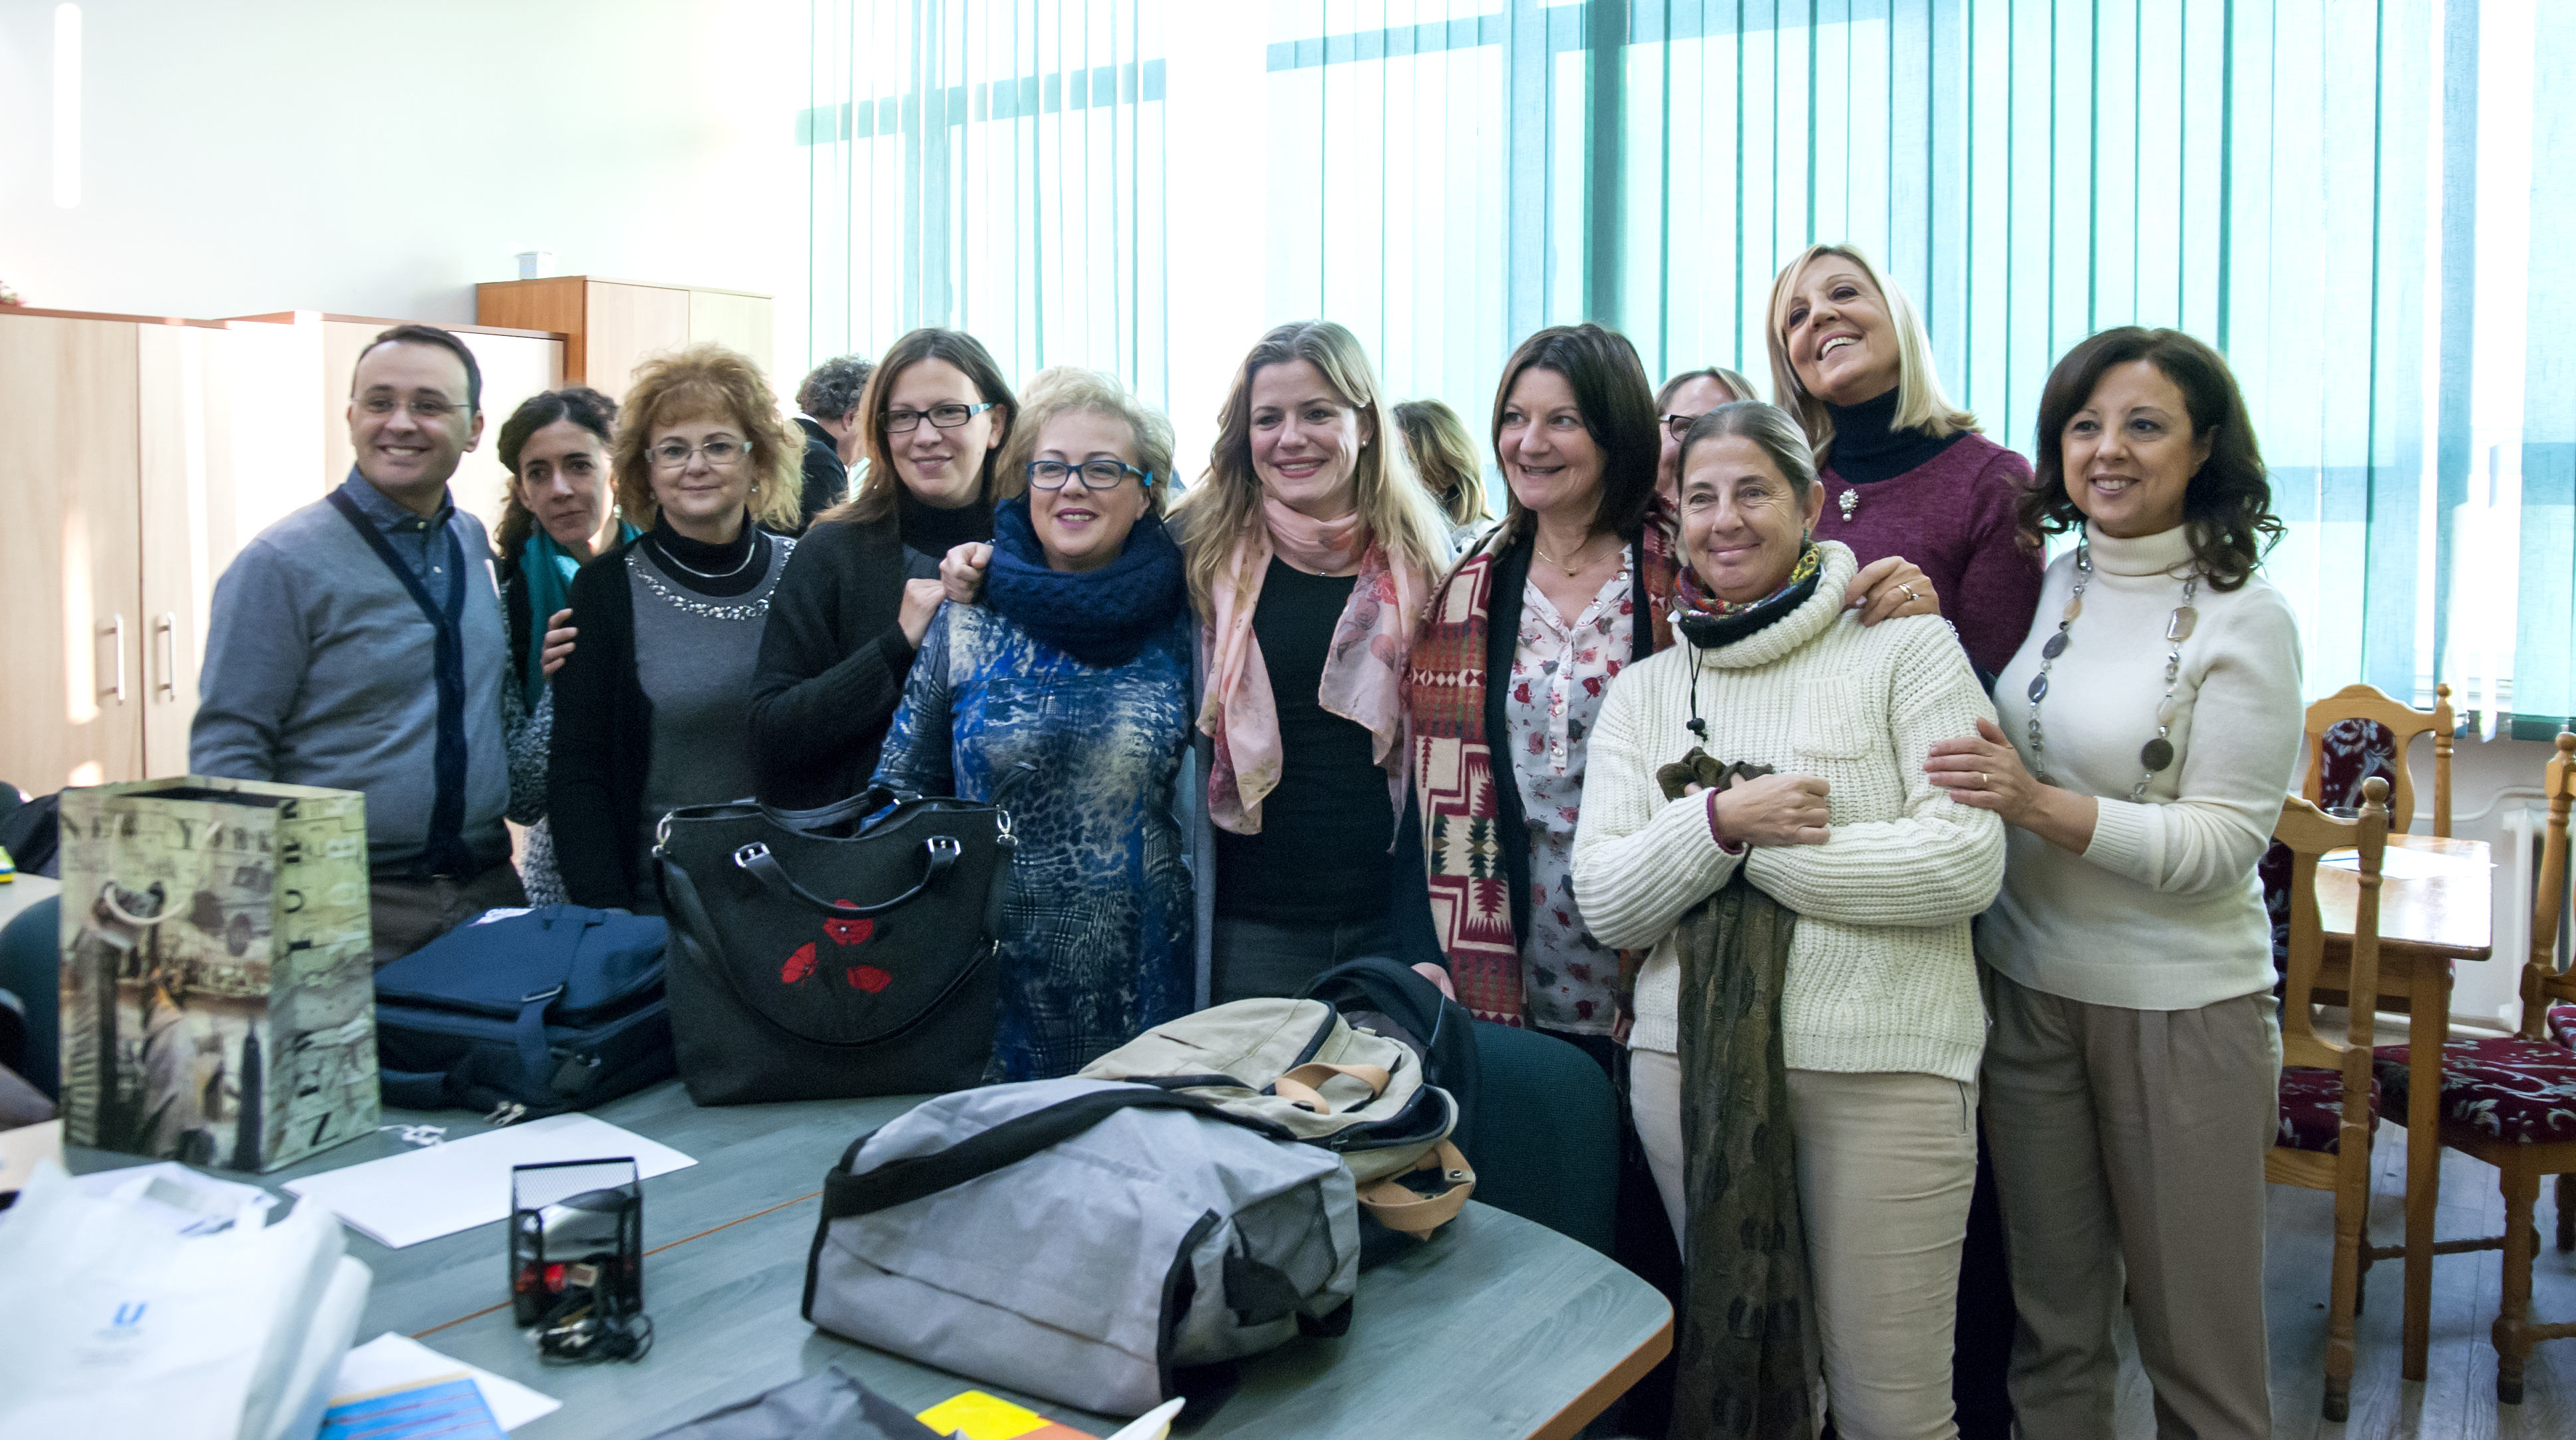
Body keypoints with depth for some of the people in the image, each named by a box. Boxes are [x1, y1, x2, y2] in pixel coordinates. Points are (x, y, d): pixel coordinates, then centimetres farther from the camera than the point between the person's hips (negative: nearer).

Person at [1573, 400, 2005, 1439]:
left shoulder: (1906, 648, -1)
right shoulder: (1645, 692, 10)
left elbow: (1966, 861, -12)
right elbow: (1605, 903, 1)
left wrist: (1755, 845, -10)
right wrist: (1721, 822, -15)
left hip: (1884, 1063, -3)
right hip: (1690, 1057, 4)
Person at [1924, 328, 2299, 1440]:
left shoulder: (2243, 620, -8)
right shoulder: (2037, 582, 4)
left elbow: (2222, 845, -13)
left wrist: (2040, 804, -26)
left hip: (2181, 1006, -4)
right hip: (2025, 984, 4)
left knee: (2193, 1329, 9)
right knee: (2051, 1318, 16)